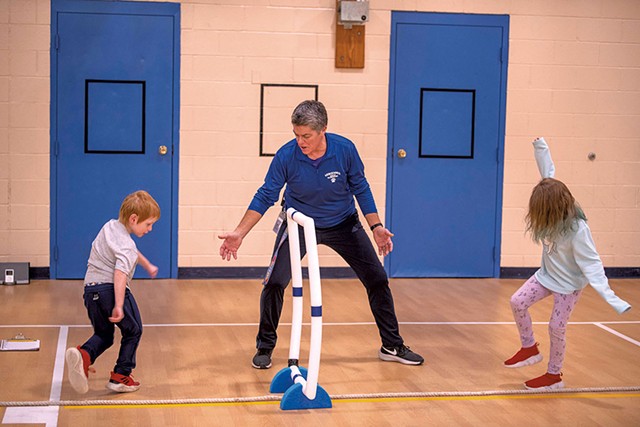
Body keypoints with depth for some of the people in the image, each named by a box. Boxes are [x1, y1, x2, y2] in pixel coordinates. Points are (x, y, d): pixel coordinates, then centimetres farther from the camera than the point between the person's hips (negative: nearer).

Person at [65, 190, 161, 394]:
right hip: (111, 289, -8)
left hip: (91, 289, 8)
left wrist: (147, 265, 47)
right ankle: (120, 377, 12)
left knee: (103, 335, 19)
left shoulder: (111, 226, 16)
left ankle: (83, 355, -12)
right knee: (133, 331, 13)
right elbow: (120, 273, -27)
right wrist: (118, 306, -32)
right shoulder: (127, 245, -12)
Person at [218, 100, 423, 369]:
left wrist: (376, 227, -11)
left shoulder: (345, 149, -21)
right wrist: (239, 233, -22)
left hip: (343, 224, 1)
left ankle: (392, 347, 18)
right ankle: (264, 348, 6)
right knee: (274, 283, -16)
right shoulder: (286, 156, -24)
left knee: (377, 280, 0)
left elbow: (360, 189, -6)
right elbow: (265, 196, -15)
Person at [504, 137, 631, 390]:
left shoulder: (578, 231, -34)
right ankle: (530, 349, 19)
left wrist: (609, 296, -34)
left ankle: (554, 375, 21)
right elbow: (548, 172, -7)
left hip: (569, 284, -7)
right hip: (547, 275, 7)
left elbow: (591, 264, -30)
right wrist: (540, 146, -12)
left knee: (556, 327, 1)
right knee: (518, 302, 0)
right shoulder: (553, 194, -15)